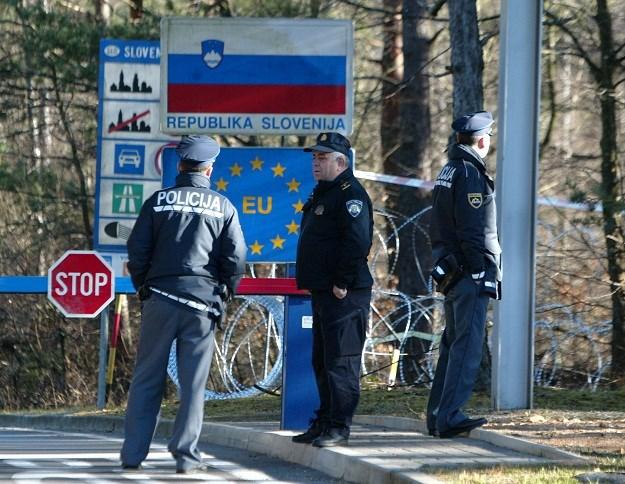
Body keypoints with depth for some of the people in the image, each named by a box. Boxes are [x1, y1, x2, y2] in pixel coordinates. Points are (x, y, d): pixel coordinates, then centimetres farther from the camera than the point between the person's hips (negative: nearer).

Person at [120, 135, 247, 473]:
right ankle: (186, 455, 0)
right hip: (203, 301, -1)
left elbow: (137, 250, 2)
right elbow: (236, 258, -1)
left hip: (160, 297, 1)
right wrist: (224, 293, 14)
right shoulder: (223, 207, 2)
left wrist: (143, 287, 15)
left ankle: (133, 454, 6)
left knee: (147, 379, 6)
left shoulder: (159, 201, 3)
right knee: (193, 382, 3)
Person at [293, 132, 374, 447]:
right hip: (322, 292, 11)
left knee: (341, 362, -9)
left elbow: (358, 242, -23)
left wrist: (343, 283, -21)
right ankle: (324, 422, 22)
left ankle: (339, 428, -8)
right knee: (322, 362, 15)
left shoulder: (350, 195, -13)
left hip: (344, 295, -11)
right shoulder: (322, 194, 20)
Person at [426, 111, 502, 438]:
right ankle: (448, 417, -13)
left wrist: (444, 265, 20)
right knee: (467, 345, -10)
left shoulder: (447, 172, 16)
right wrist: (483, 272, -18)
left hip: (450, 271, 10)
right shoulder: (471, 174, -14)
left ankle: (438, 416, 18)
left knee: (452, 343, 15)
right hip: (471, 272, -10)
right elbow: (473, 230, -19)